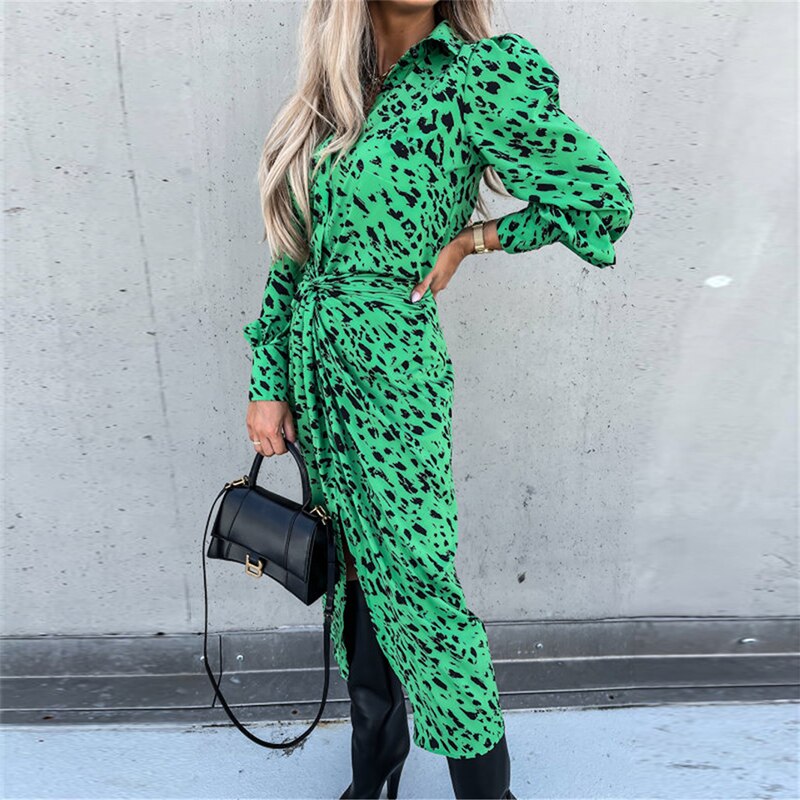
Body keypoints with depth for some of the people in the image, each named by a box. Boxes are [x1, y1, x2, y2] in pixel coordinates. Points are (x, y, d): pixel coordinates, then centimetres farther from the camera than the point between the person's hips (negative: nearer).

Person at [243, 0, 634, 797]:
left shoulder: (479, 75, -6)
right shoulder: (330, 93, 12)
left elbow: (603, 200, -6)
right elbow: (291, 258, 10)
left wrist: (468, 239, -4)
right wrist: (268, 386, 5)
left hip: (390, 373, -6)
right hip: (315, 377, 7)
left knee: (419, 593, 2)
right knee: (358, 589, 18)